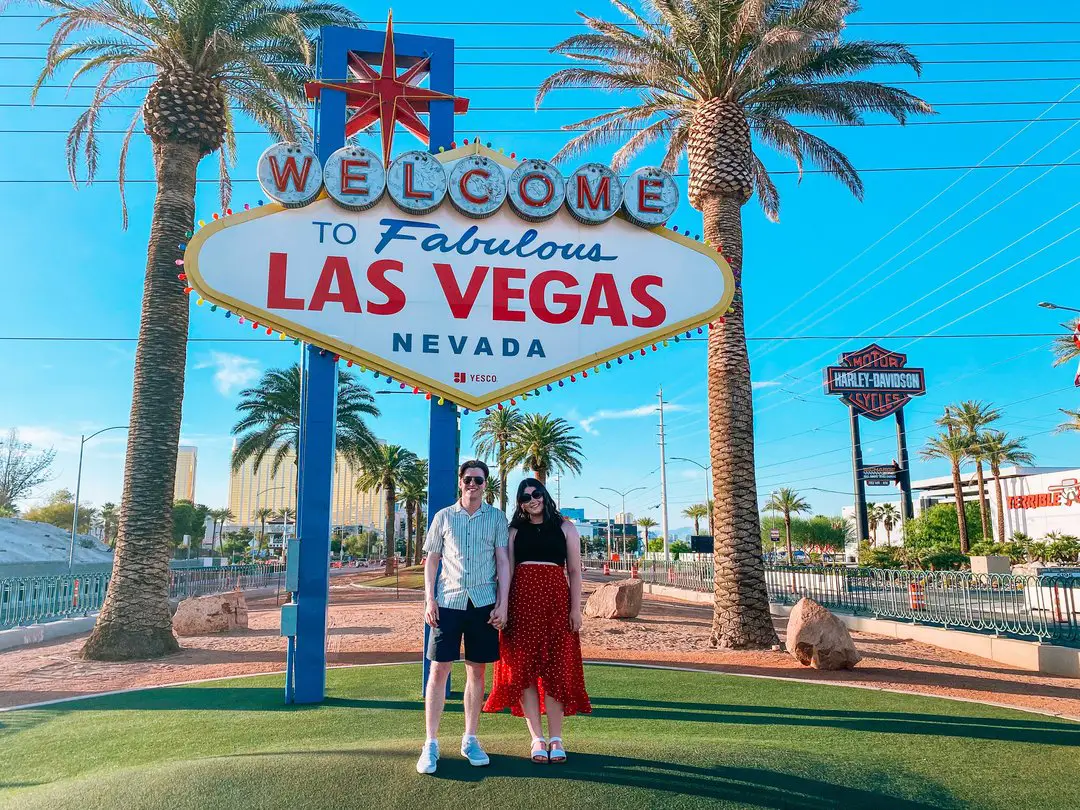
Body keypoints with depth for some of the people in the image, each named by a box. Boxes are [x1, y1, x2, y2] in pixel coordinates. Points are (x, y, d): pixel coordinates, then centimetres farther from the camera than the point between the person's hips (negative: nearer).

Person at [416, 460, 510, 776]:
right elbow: (432, 560, 9)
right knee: (438, 670, -2)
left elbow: (503, 561, 4)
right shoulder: (443, 517, 7)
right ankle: (431, 744, 7)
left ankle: (470, 740, 20)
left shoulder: (496, 518, 6)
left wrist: (502, 604, -4)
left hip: (483, 603, 0)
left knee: (477, 671, 8)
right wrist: (429, 599, -1)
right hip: (448, 601, 0)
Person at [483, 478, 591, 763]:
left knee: (555, 669, 0)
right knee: (524, 668, 0)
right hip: (522, 602, 1)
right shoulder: (515, 531, 12)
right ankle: (537, 739, 9)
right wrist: (503, 606, -2)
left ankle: (556, 739, 8)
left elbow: (574, 571, 6)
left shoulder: (565, 527, 9)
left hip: (555, 600, -1)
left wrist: (575, 608, -2)